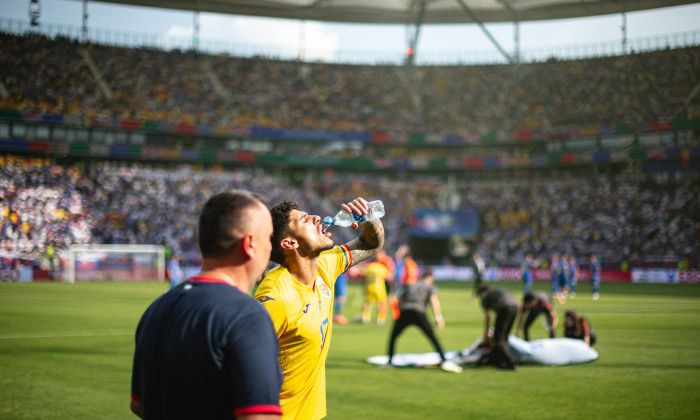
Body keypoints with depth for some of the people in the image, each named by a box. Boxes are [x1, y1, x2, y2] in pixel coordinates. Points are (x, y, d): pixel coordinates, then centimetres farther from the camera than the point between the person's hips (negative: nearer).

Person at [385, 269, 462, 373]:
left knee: (393, 337, 20)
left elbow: (400, 302, 28)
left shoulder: (409, 286, 31)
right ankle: (444, 361, -12)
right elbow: (434, 300, -1)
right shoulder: (430, 286, 19)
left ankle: (389, 362, 14)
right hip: (419, 313, -3)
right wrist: (439, 317, -8)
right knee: (433, 338, 0)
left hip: (404, 313, 3)